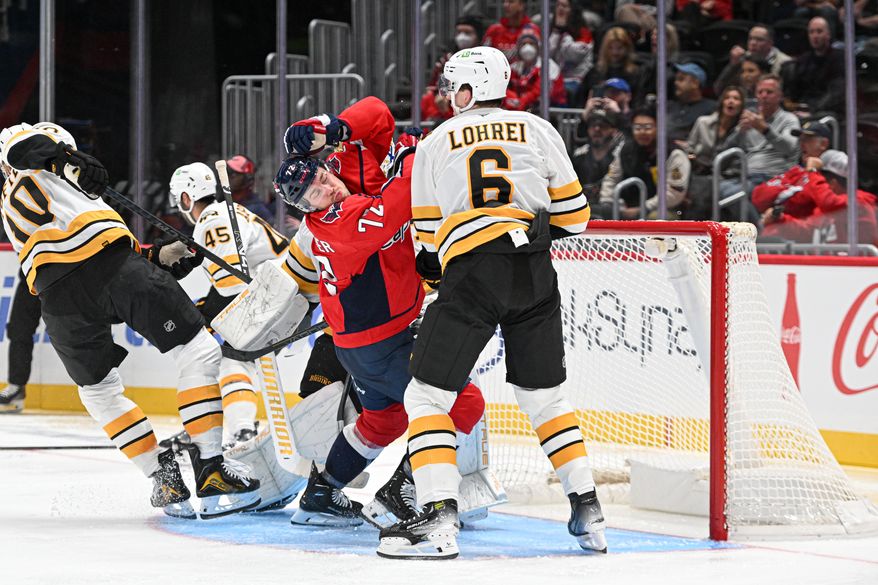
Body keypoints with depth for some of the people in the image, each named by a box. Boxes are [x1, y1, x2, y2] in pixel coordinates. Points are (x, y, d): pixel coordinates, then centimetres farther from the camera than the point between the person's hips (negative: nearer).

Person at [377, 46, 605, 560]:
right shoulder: (538, 131, 13)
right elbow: (573, 215, 13)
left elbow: (428, 235, 14)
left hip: (472, 272, -3)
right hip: (536, 275, 3)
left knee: (428, 395, 3)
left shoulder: (434, 144, 12)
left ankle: (439, 518, -11)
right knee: (544, 394, 18)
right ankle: (588, 513, 12)